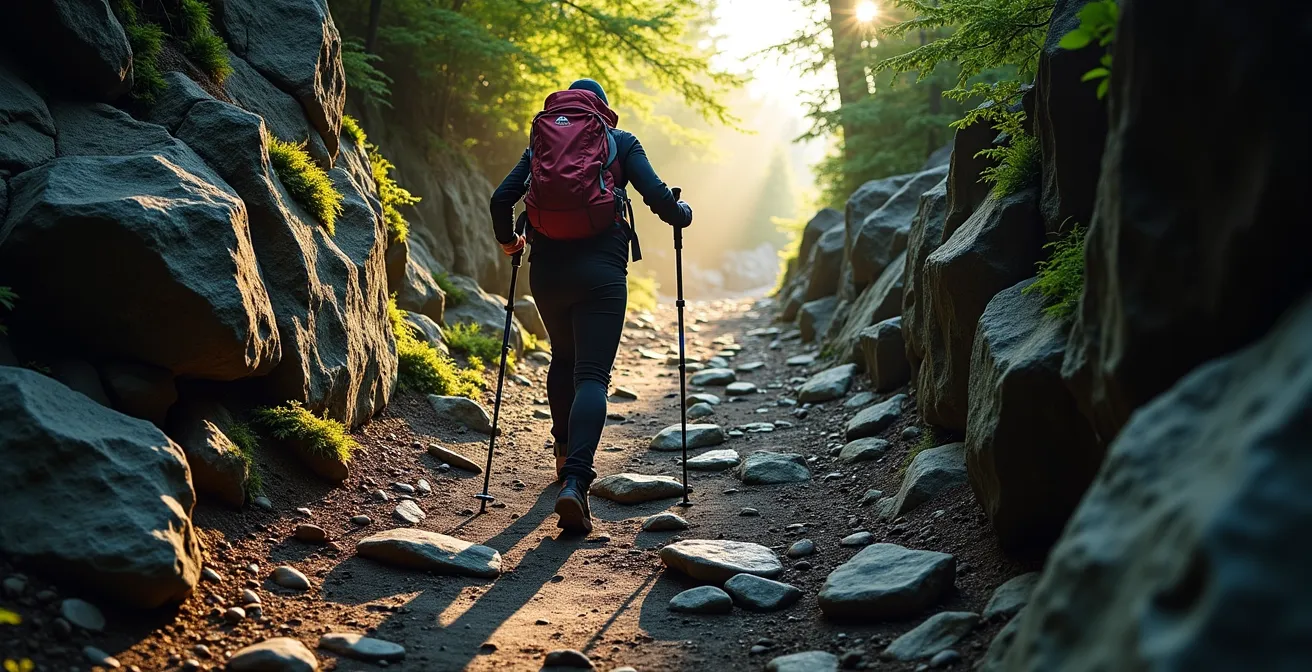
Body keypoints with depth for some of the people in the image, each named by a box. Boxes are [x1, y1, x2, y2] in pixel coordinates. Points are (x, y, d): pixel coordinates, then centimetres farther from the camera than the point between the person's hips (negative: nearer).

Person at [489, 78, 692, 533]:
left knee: (563, 359, 26)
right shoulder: (622, 142, 11)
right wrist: (682, 215, 20)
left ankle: (566, 456, 35)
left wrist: (507, 241, 25)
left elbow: (501, 199, 6)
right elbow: (658, 197, -1)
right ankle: (574, 482, -25)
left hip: (547, 268, 3)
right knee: (592, 375, -7)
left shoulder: (540, 143, 16)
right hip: (601, 269, -3)